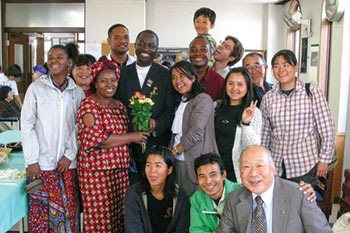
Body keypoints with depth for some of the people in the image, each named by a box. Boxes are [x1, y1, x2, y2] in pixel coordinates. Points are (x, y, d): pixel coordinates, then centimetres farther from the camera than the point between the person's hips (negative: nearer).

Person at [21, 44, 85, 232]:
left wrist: (70, 155, -4)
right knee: (40, 212, 5)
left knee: (69, 211, 7)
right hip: (41, 162, -2)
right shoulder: (36, 88, -2)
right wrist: (32, 160, -7)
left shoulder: (77, 92, 4)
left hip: (68, 163, 2)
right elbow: (27, 125, -3)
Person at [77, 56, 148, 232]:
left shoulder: (120, 105, 13)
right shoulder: (89, 105, -8)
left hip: (120, 169, 6)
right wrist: (131, 137, -13)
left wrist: (140, 131, 3)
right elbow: (96, 138, -19)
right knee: (100, 217, 1)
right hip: (97, 169, -6)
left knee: (118, 216, 11)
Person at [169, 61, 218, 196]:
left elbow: (196, 132, -18)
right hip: (179, 161, 7)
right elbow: (176, 132, 15)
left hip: (197, 163, -7)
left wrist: (174, 152, -11)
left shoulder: (203, 99, -9)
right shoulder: (181, 101, 18)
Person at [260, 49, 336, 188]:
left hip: (305, 166, -2)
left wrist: (324, 160, -2)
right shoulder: (268, 97, 4)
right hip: (275, 166, 2)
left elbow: (327, 130, -2)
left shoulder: (312, 92, -4)